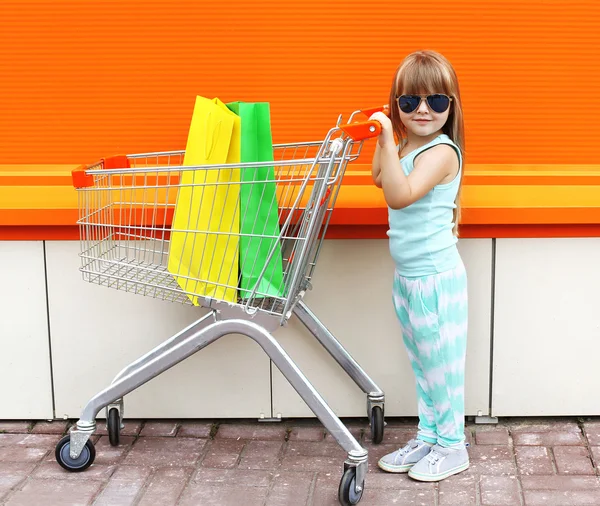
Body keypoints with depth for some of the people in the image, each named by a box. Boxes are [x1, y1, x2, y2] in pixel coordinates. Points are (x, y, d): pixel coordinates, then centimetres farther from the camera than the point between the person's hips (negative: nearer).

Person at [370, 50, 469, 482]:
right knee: (421, 363, 18)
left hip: (436, 277, -9)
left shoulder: (441, 151, -19)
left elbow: (399, 195, -30)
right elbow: (380, 179, 22)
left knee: (441, 363, 3)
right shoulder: (407, 146, 8)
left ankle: (452, 447, 17)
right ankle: (428, 437, 32)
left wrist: (388, 138, -32)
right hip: (406, 276, 9)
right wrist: (385, 140, 9)